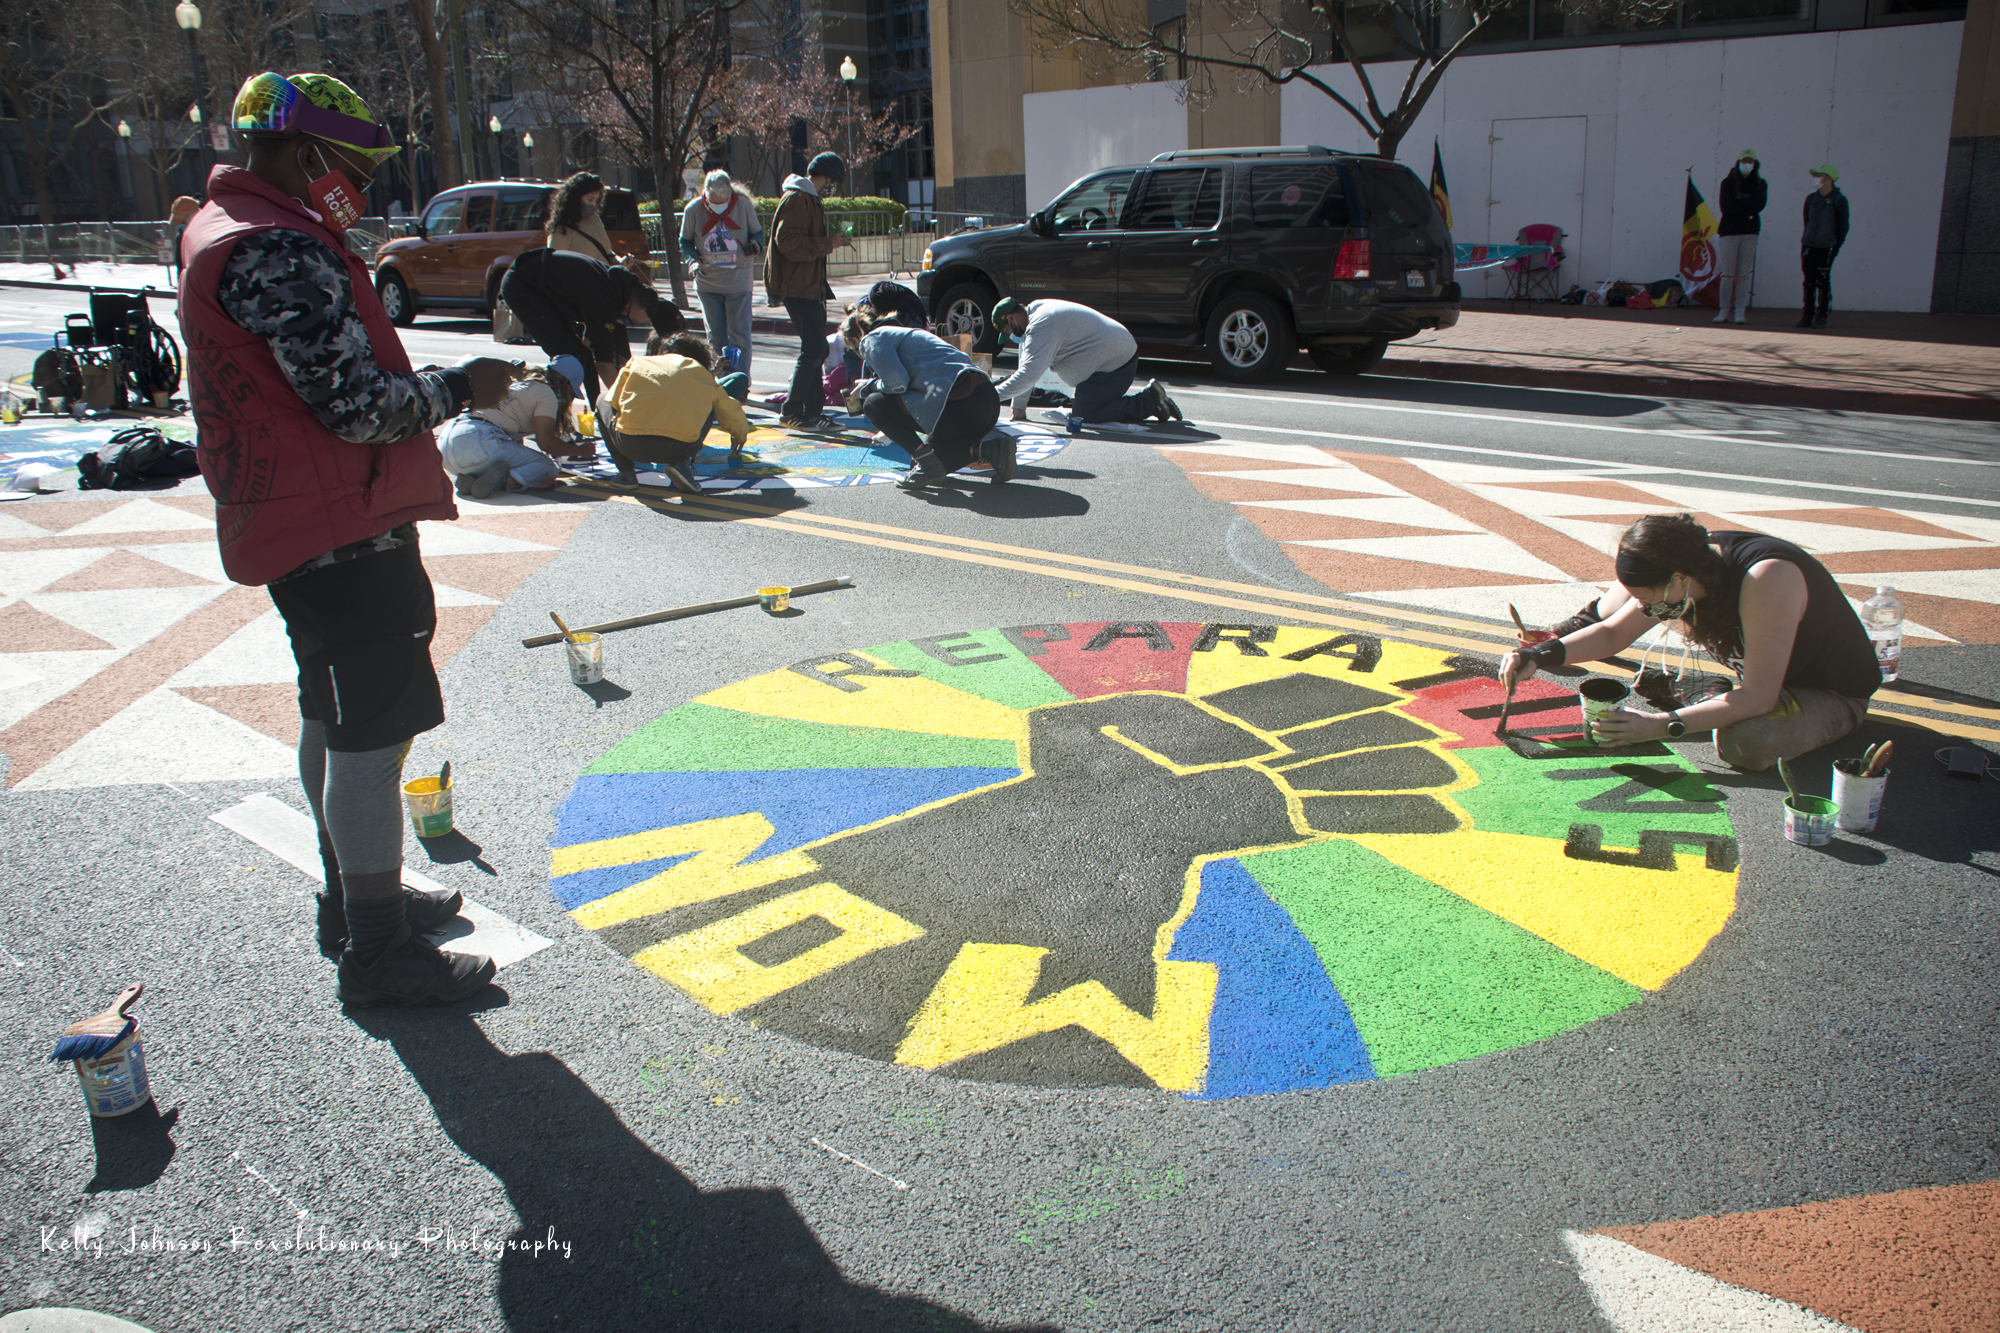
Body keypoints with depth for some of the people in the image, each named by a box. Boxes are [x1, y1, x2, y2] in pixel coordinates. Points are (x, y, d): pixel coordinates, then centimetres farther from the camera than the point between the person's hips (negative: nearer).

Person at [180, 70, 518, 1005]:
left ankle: (353, 901, 36)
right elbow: (357, 406, -24)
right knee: (375, 731, -5)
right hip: (343, 531, -11)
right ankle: (377, 952, 5)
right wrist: (460, 388, -11)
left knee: (335, 717, 20)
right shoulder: (279, 250, -20)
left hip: (298, 525, 11)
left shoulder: (227, 230, 15)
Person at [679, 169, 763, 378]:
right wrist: (692, 260, -13)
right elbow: (685, 242, 6)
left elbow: (757, 233, 7)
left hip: (738, 282, -1)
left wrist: (756, 243, -17)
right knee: (716, 337, 7)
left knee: (739, 336, -3)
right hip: (707, 284, 1)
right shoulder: (693, 210, -5)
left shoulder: (744, 205, -6)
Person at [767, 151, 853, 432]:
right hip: (798, 287, -11)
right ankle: (792, 413, -6)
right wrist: (828, 244, -18)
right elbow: (788, 241, -23)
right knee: (813, 349, -12)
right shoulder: (796, 199, -13)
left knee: (816, 350, 11)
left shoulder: (809, 199, 21)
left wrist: (831, 241, 14)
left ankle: (813, 412, 15)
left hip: (810, 285, 11)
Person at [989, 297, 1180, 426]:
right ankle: (1150, 400, 12)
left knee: (1083, 416, -10)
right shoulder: (1035, 312, 15)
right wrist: (1019, 406, 17)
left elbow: (1029, 373, -27)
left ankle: (1148, 402, -8)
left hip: (1113, 362, -11)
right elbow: (1027, 368, 20)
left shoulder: (1041, 327, -19)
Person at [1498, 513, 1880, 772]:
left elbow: (1759, 698, -37)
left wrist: (1662, 726, -38)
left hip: (1834, 694, -6)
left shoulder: (1766, 577, -40)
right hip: (1755, 671, 6)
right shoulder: (1693, 566, -17)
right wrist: (1541, 655, -21)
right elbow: (1614, 634, -5)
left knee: (1746, 744, -36)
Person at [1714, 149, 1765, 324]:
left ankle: (1740, 310, 0)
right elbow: (1726, 206, -8)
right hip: (1729, 231, -1)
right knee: (1728, 274, -2)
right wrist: (1747, 208, -8)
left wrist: (1738, 203, -9)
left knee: (1745, 274, -2)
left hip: (1750, 232, 1)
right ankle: (1724, 310, 3)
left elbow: (1759, 205, -6)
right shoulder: (1728, 182, 6)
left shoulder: (1760, 184, 11)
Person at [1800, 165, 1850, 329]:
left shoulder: (1838, 200, -2)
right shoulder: (1811, 198, 11)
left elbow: (1843, 225, 0)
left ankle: (1821, 316, 2)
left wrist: (1837, 245, -4)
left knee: (1823, 282, -4)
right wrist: (1805, 239, 13)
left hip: (1827, 247, -4)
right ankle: (1807, 315, 11)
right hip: (1809, 246, 4)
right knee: (1809, 282, 5)